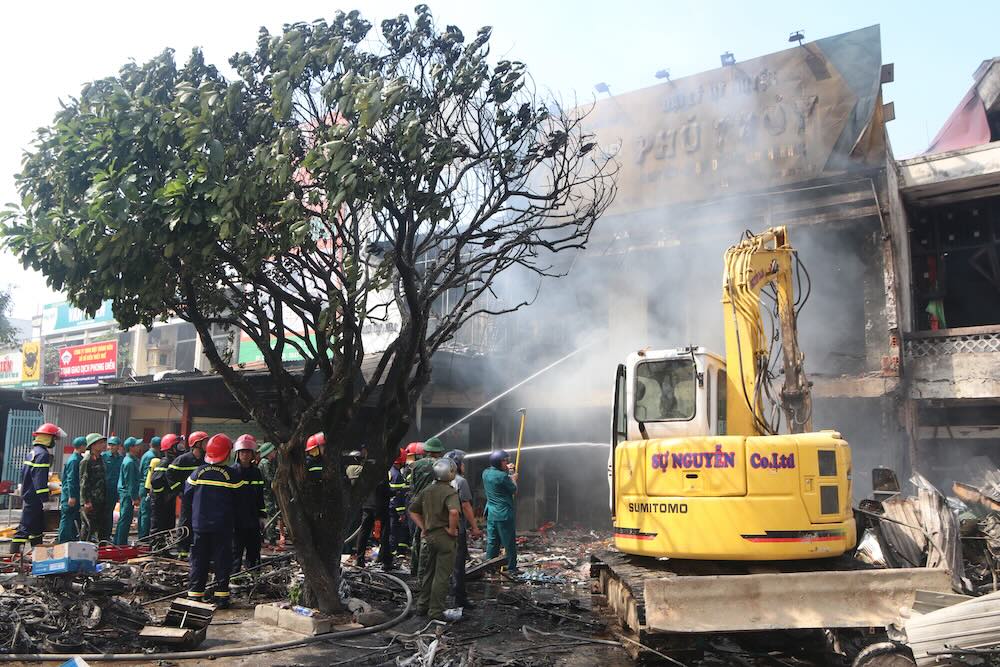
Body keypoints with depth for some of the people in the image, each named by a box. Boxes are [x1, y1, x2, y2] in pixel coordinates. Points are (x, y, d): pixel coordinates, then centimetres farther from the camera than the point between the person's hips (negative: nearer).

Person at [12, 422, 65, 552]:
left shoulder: (33, 452, 14)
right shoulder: (43, 454, -17)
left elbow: (23, 473, 22)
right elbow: (40, 479, -23)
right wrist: (45, 499, -22)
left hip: (28, 495, 10)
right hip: (34, 497, -10)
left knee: (38, 526, 17)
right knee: (25, 527, -8)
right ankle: (15, 551, -8)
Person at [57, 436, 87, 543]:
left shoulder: (78, 458, 13)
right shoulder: (74, 460, -16)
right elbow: (71, 479, -20)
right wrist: (72, 496, -22)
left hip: (74, 495, 10)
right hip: (70, 495, -10)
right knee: (67, 518, -4)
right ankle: (63, 542, 1)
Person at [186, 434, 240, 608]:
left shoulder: (198, 472, -2)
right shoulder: (231, 474, -10)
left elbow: (187, 494, 9)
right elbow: (237, 499, -3)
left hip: (199, 523, 2)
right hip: (222, 525, -2)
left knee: (199, 560, 11)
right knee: (222, 560, 5)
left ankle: (195, 594, 13)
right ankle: (221, 595, 6)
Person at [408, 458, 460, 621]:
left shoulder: (427, 490, 8)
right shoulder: (450, 492, -15)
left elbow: (412, 510, 13)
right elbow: (454, 512, -34)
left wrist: (423, 527, 11)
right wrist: (452, 530, -19)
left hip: (429, 536, 7)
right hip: (444, 537, -7)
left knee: (427, 573, 19)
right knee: (441, 575, 2)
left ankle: (422, 607, 27)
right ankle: (436, 611, 6)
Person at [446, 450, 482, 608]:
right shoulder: (461, 481, -14)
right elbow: (466, 506, -16)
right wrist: (475, 527, -11)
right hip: (458, 528, -7)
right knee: (459, 562, -1)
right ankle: (460, 598, 4)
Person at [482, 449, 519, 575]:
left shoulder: (486, 473, 3)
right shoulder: (502, 476, -21)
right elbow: (513, 489, -7)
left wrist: (505, 470, 30)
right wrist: (513, 479, 11)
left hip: (491, 513, 7)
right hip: (504, 514, -7)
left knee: (492, 541, 15)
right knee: (509, 542, 4)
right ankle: (511, 568, 11)